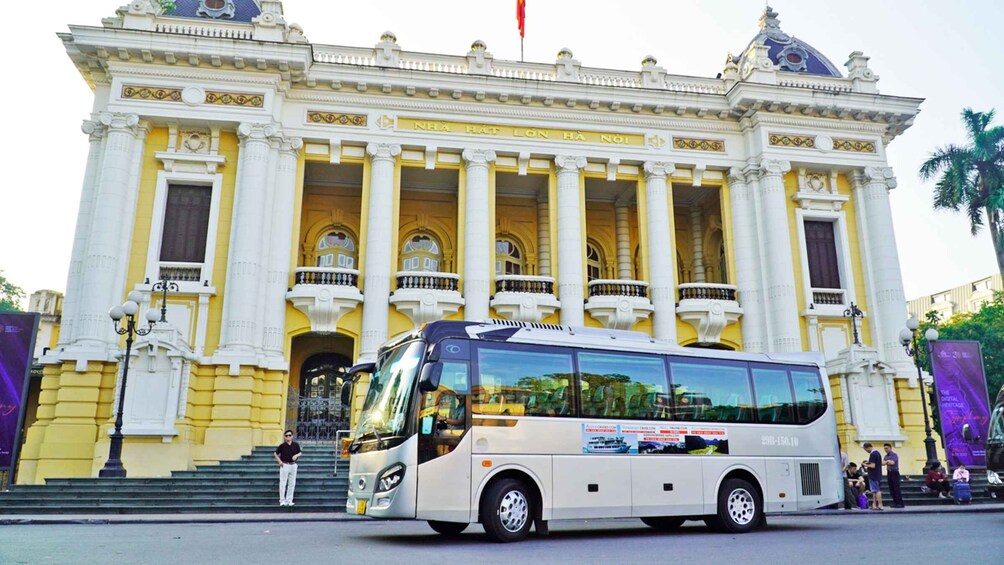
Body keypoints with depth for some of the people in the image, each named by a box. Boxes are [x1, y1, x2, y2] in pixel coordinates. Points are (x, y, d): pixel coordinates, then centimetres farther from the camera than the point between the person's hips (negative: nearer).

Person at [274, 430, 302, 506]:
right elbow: (275, 454, 5)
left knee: (292, 484, 6)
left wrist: (296, 455, -10)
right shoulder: (282, 445, -4)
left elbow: (300, 453, 12)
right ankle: (282, 500, 4)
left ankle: (289, 500, 15)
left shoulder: (296, 445, 3)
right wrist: (279, 461, -6)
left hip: (293, 465, 3)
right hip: (284, 465, -3)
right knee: (283, 483, -3)